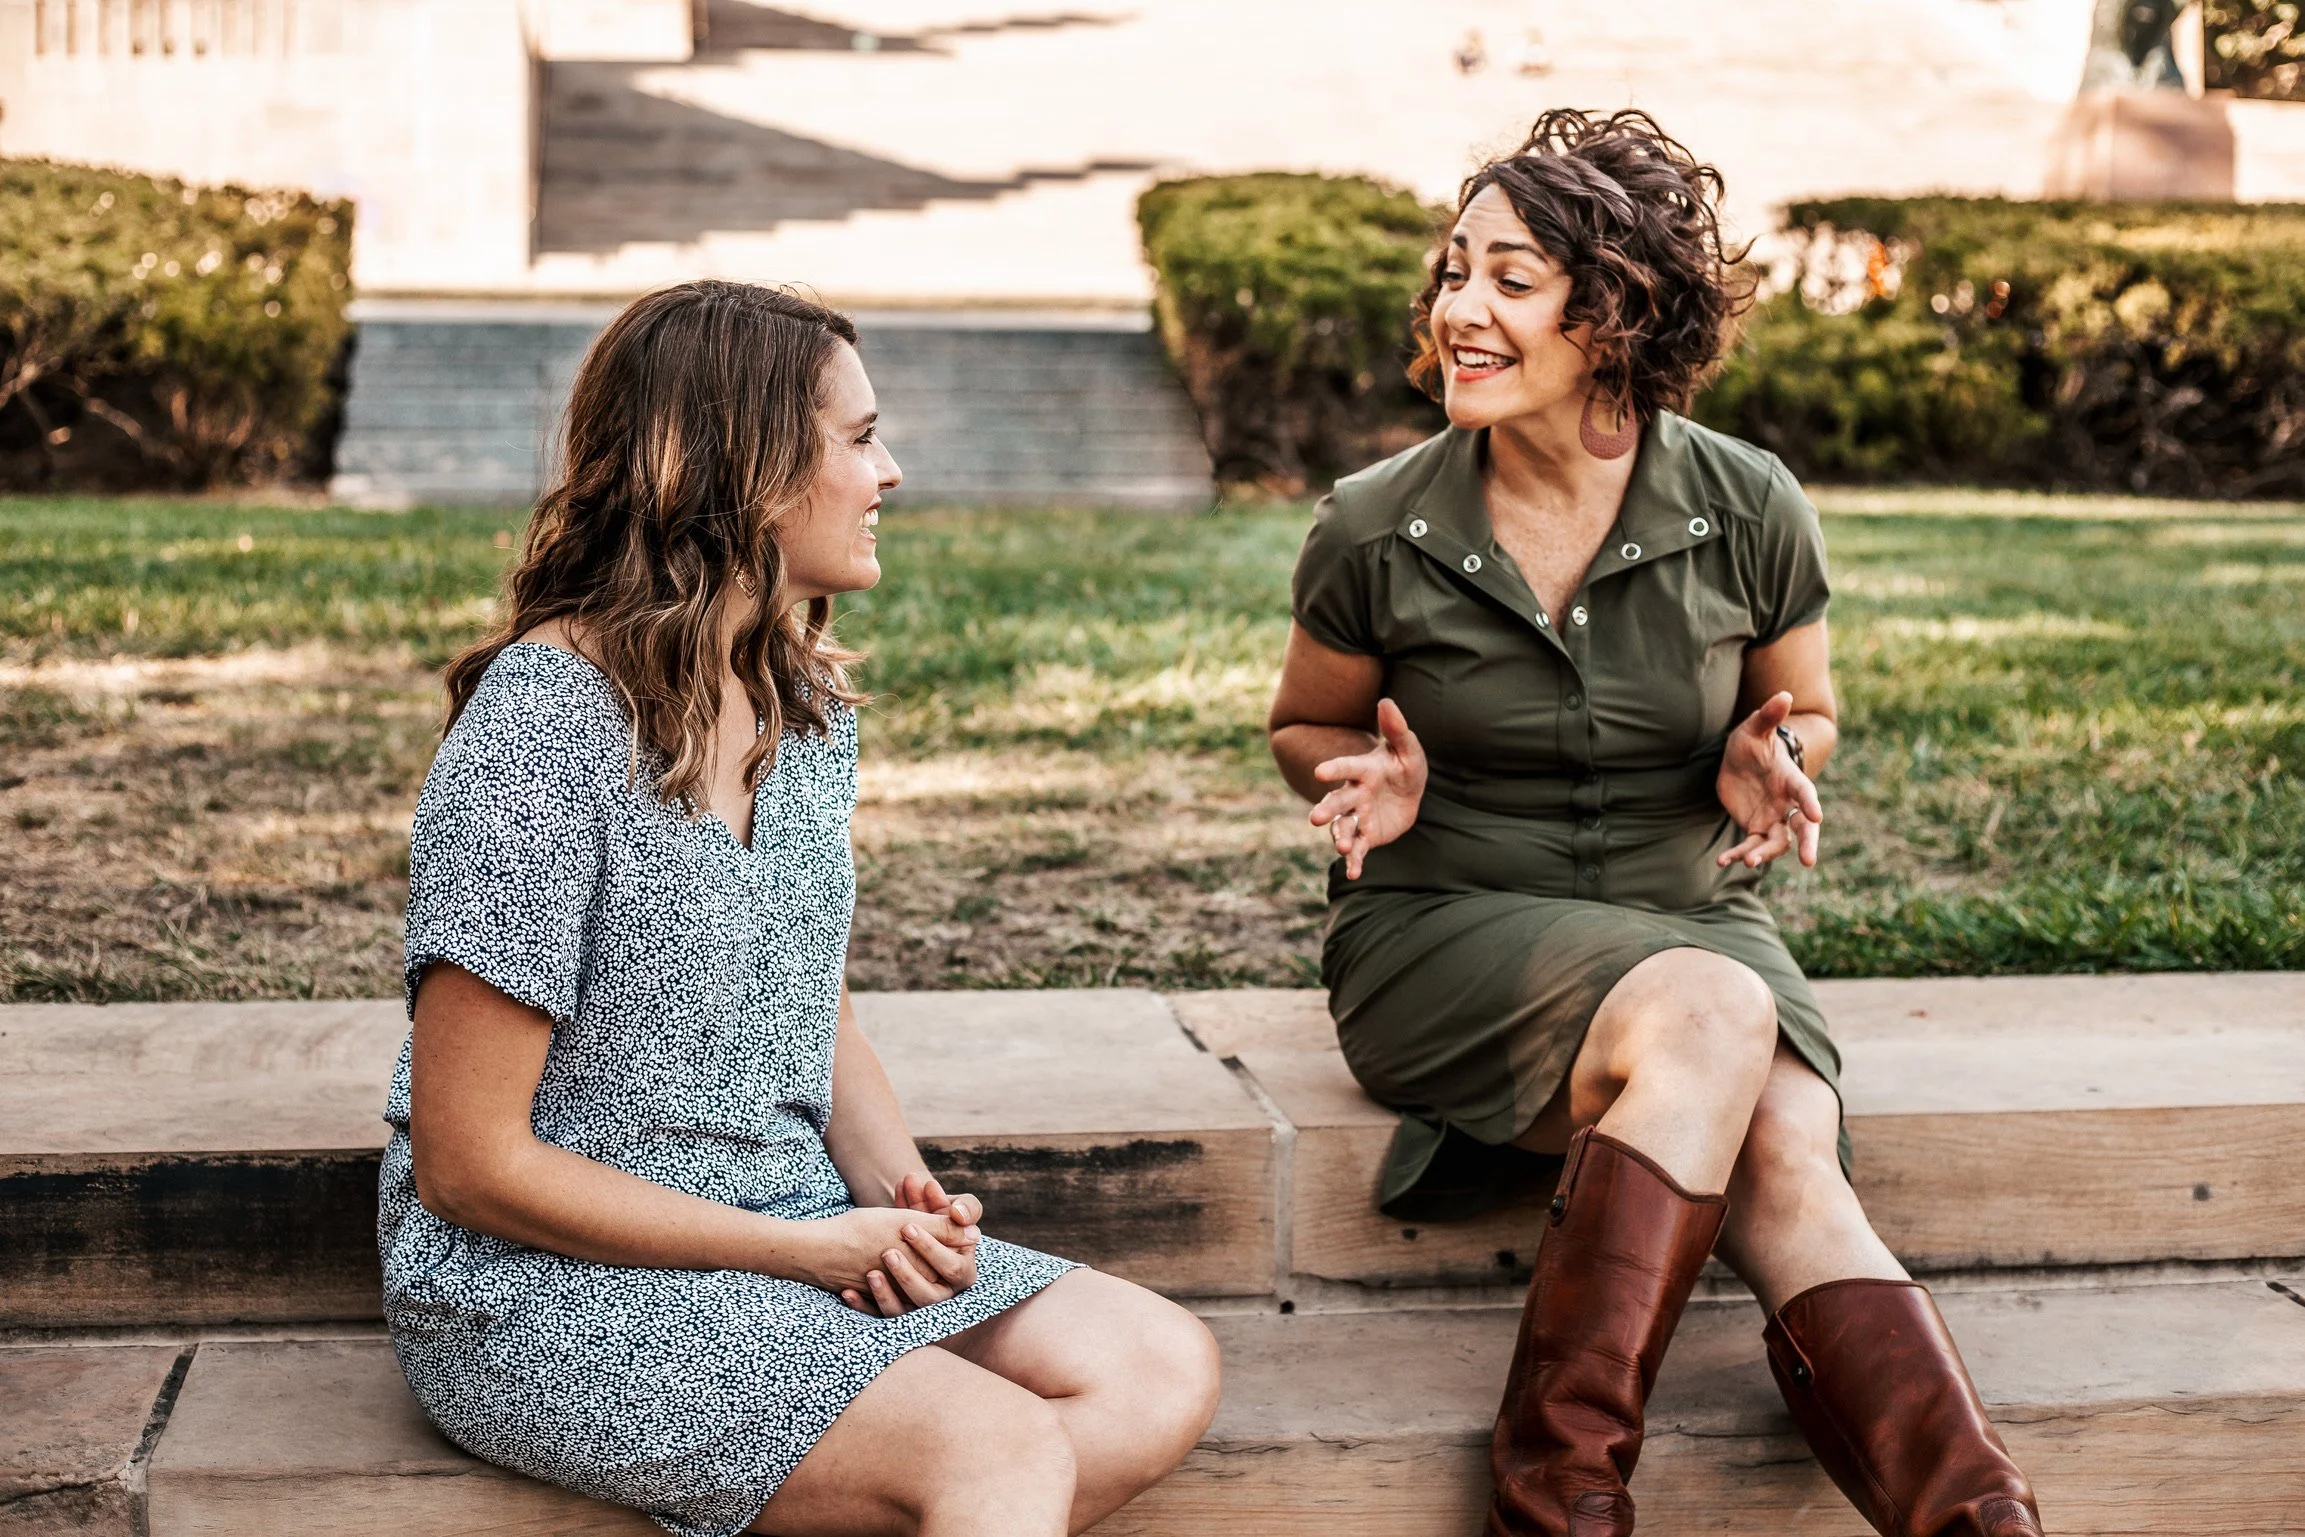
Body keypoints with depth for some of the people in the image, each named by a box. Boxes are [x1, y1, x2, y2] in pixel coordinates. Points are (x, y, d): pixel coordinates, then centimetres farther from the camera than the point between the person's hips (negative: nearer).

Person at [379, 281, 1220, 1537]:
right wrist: (800, 1249, -16)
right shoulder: (543, 731, -19)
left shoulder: (805, 701, 7)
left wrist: (894, 1185, -3)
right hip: (547, 1286, -9)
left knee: (1163, 1374, -9)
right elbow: (471, 1165, -17)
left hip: (801, 1235, 9)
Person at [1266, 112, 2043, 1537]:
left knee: (1790, 1166, -30)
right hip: (1444, 927, -2)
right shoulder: (1372, 534, -5)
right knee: (1708, 1015, -34)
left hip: (1692, 917, 2)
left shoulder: (1751, 511, -3)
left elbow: (1806, 713, 14)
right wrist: (1370, 779, -13)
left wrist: (1768, 762, -10)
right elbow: (1306, 728, 11)